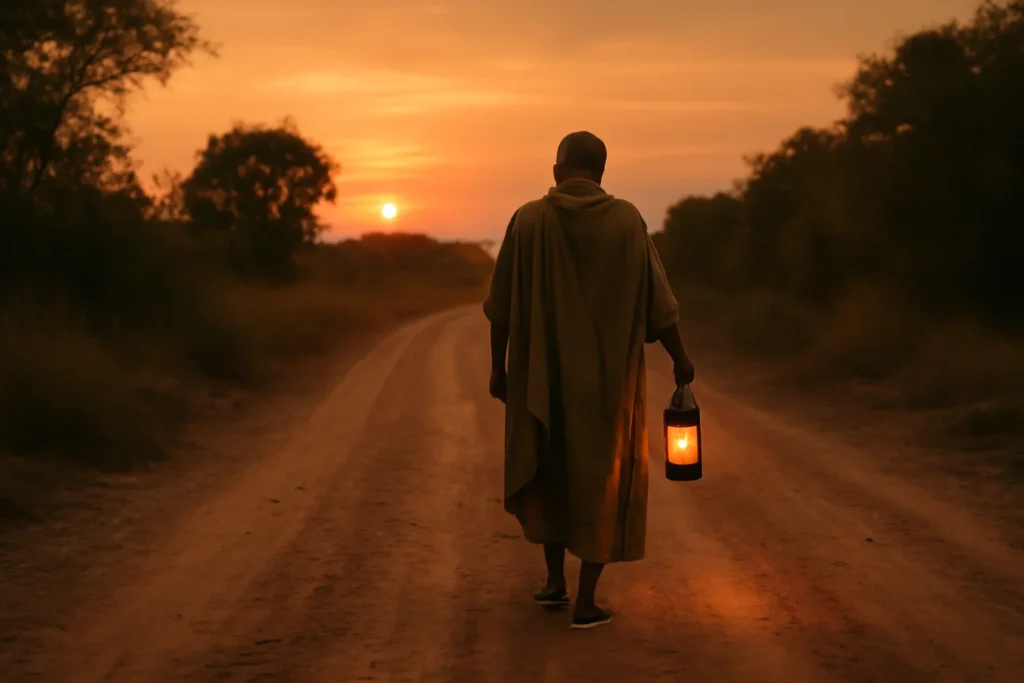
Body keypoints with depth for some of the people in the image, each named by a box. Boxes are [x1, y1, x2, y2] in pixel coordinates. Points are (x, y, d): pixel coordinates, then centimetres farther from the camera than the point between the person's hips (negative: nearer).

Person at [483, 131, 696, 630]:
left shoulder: (528, 220, -7)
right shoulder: (626, 220, -8)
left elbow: (501, 303, -4)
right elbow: (657, 302, -4)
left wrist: (498, 367, 7)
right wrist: (680, 359, 12)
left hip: (544, 373, 1)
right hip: (608, 376, -1)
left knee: (549, 470, 24)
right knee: (602, 481, 10)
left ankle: (554, 579, 22)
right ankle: (585, 603, 10)